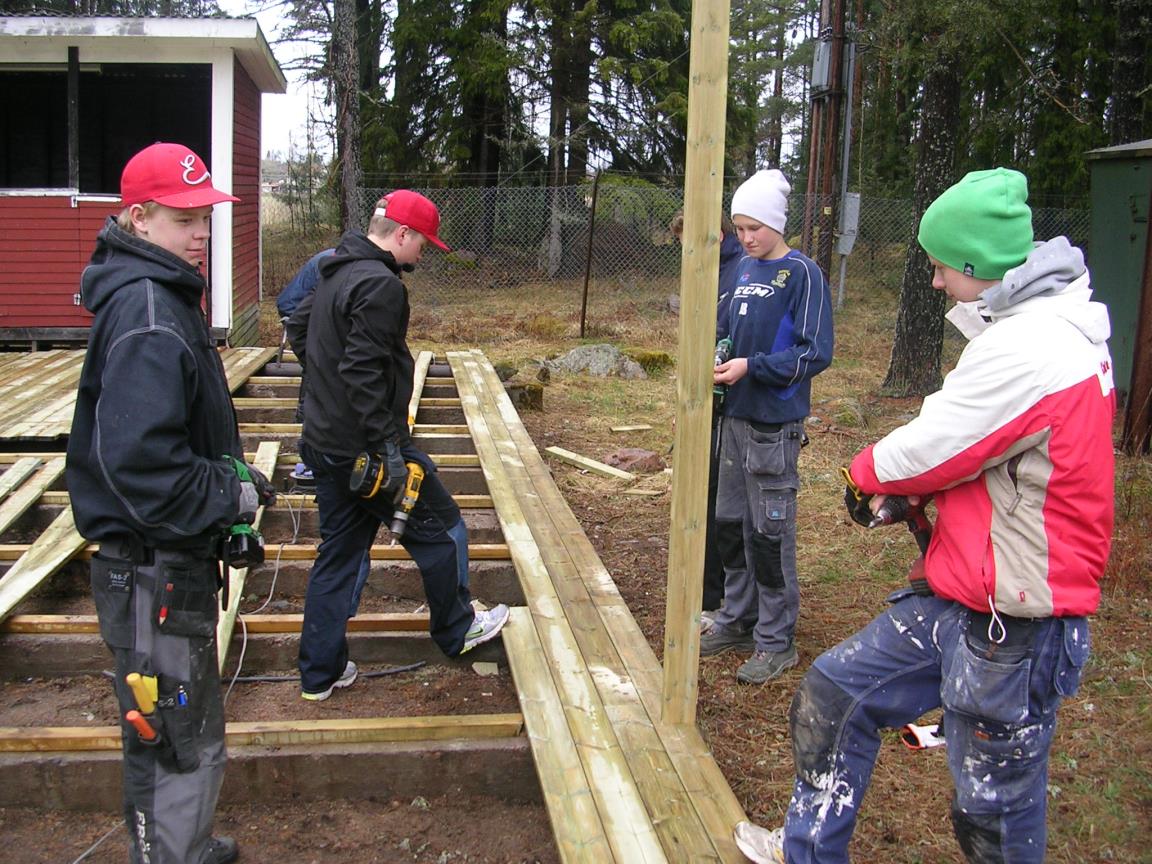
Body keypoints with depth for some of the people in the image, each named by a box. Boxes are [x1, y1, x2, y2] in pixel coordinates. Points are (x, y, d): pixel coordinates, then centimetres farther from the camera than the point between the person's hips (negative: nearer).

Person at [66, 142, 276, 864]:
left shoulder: (164, 294, 10)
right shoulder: (147, 314, -23)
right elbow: (138, 460, -31)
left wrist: (232, 474, 8)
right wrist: (235, 497, -19)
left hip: (171, 558, 11)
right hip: (154, 567, -11)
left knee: (181, 734, 25)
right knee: (183, 744, 2)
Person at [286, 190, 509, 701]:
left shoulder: (337, 274, 13)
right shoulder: (381, 284, -19)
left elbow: (298, 329, 26)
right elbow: (363, 372, -25)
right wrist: (387, 446, -23)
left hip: (324, 443, 10)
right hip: (362, 445, -10)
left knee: (338, 553, 16)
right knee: (440, 528, 10)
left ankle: (320, 673, 22)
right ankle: (456, 630, 28)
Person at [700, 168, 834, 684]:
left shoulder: (802, 274, -10)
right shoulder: (744, 268, 10)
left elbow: (816, 353, -15)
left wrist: (751, 367, -22)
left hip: (775, 423, -7)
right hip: (736, 415, 7)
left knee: (770, 531, 0)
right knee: (730, 522, 14)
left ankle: (776, 641, 12)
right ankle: (737, 619, 31)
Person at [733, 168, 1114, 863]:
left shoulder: (1026, 351, -25)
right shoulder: (1055, 327, 8)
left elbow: (924, 451, -19)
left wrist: (870, 472, 2)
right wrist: (912, 487, 0)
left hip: (1013, 627, -10)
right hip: (960, 597, 10)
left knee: (994, 808, 8)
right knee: (835, 691, 16)